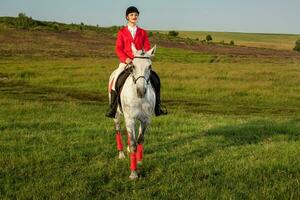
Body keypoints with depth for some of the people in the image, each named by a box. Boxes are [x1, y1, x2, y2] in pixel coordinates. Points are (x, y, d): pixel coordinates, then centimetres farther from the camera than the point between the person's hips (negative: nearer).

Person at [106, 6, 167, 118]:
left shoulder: (142, 32, 10)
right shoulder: (122, 32, 6)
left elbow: (147, 48, 7)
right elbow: (118, 48, -1)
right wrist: (126, 58, -18)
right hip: (125, 62, -2)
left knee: (155, 80, -10)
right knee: (116, 81, -20)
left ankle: (157, 108, 1)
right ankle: (113, 109, -7)